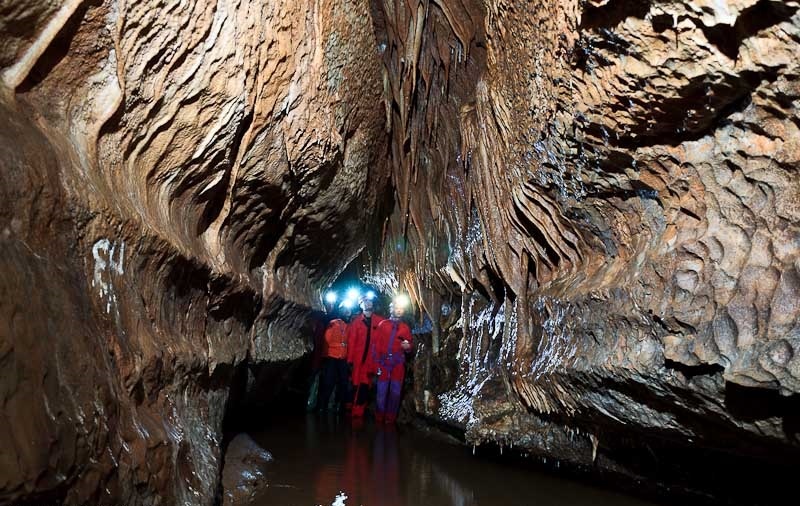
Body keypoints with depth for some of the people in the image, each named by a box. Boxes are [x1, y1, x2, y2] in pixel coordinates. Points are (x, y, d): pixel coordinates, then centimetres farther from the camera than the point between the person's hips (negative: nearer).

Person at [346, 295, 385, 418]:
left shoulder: (380, 321, 4)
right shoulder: (356, 321, 1)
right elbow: (351, 341, -2)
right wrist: (350, 360, -7)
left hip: (372, 359, 1)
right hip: (358, 358, -1)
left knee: (365, 385, 3)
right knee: (356, 384, 3)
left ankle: (358, 410, 12)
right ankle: (355, 409, 15)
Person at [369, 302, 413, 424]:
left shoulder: (406, 328, 11)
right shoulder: (382, 325, 5)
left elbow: (409, 345, 16)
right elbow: (376, 344, 1)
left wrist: (408, 346, -9)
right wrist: (376, 364, -5)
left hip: (398, 364, 2)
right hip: (384, 363, -2)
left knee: (395, 392, 2)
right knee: (381, 392, -2)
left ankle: (390, 419, 12)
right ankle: (379, 420, 11)